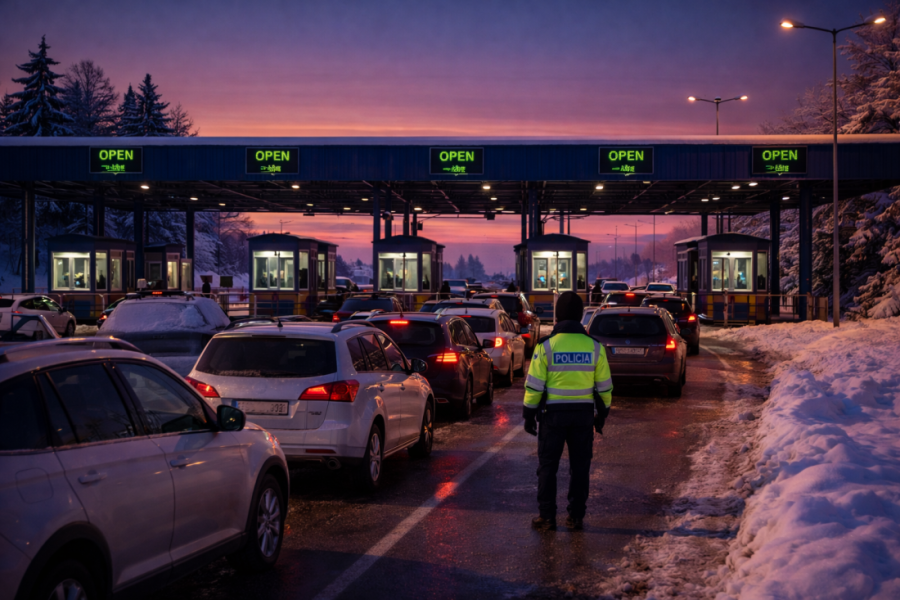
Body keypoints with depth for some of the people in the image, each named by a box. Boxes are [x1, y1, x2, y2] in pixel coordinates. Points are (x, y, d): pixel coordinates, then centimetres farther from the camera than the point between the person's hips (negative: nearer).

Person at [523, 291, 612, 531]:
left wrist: (529, 413, 1)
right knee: (580, 467, 10)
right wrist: (602, 413, 15)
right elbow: (604, 385, 3)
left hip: (553, 413, -2)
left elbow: (534, 385, -9)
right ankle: (576, 517, 12)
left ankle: (547, 517, 8)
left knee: (548, 466, 7)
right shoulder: (594, 346, -1)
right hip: (583, 414, 2)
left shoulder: (546, 345, -9)